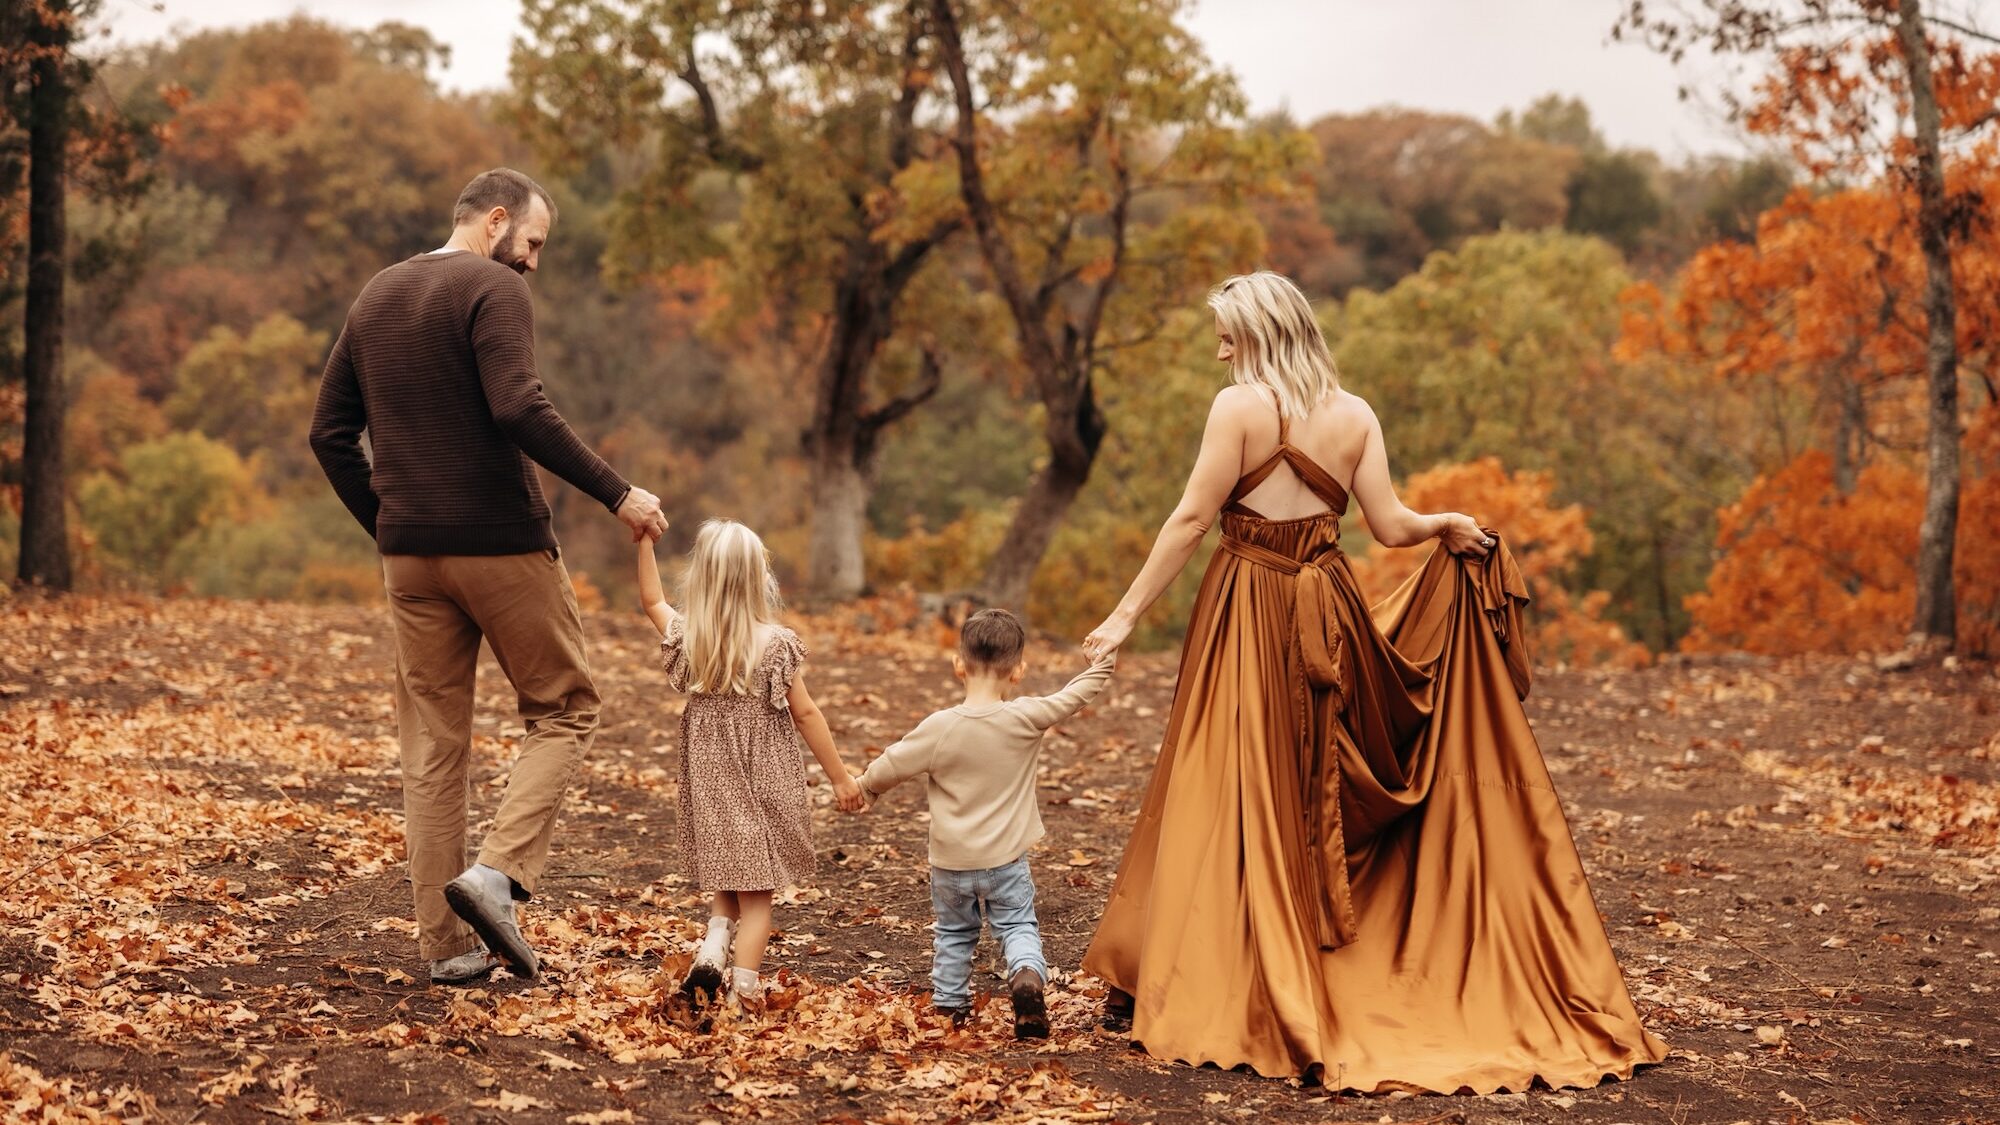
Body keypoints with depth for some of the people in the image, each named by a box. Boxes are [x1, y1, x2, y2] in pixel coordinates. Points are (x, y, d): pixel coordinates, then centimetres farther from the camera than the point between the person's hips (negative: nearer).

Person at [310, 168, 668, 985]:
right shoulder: (494, 289, -8)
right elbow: (518, 410, -22)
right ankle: (498, 873, -11)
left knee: (432, 747, 9)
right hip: (501, 543, -7)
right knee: (563, 711, 8)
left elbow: (329, 433, 15)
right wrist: (616, 494, -18)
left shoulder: (375, 296, 16)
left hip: (410, 553, 7)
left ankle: (447, 942, 10)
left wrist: (384, 526, 19)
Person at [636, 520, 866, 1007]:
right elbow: (805, 715, -8)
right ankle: (744, 991, 1)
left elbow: (652, 599, 15)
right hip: (764, 783, -3)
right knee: (755, 893, 4)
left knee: (725, 883, 19)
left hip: (710, 782, 3)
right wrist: (841, 778, 0)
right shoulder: (776, 644, -13)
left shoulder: (686, 639, -5)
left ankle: (711, 950, -3)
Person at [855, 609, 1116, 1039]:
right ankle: (1027, 975, -17)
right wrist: (1104, 656, 14)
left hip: (951, 861, 1)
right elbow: (1078, 693, -3)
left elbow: (891, 766, -6)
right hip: (1006, 859, -1)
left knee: (954, 933, 20)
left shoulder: (939, 727, -15)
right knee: (1018, 926, 11)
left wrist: (866, 787, 15)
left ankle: (949, 1005, 28)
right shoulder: (1027, 718, -15)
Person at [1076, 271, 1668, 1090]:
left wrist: (1127, 614, -10)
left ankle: (1180, 987, 4)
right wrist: (1448, 527, 18)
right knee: (1326, 796, 15)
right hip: (1328, 613, 5)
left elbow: (1191, 521, -13)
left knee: (1227, 799, -1)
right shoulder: (1355, 415, 3)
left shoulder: (1240, 406, -10)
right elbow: (1390, 526, -1)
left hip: (1248, 610, -5)